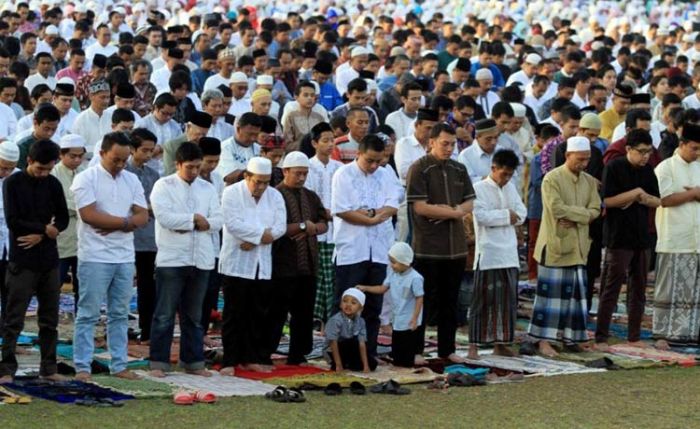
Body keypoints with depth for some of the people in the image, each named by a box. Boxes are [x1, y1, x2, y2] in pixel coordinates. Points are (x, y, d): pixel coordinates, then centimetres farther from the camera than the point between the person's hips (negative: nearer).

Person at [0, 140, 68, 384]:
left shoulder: (53, 184, 7)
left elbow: (63, 219, 6)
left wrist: (40, 235, -10)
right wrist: (45, 229, -9)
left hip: (49, 260, 5)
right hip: (22, 261, -4)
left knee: (49, 318, 8)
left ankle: (49, 368, 14)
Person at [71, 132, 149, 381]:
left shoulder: (131, 180, 11)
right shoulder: (86, 179, -6)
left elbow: (143, 216, 3)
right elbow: (89, 215, -17)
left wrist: (113, 226, -13)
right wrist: (125, 221, -10)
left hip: (125, 257, 6)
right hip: (95, 257, -6)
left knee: (120, 314, 9)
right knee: (88, 314, -3)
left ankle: (119, 365, 14)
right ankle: (82, 367, -2)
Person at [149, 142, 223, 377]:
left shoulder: (207, 188, 11)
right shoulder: (163, 186, -2)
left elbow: (217, 221, 2)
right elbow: (164, 217, -16)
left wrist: (186, 224, -11)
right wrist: (196, 219, -9)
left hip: (200, 260, 5)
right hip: (171, 259, -4)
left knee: (194, 315, 12)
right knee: (165, 314, -2)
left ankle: (193, 362, 18)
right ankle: (158, 363, 2)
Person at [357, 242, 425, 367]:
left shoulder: (415, 278, -18)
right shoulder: (393, 274, 3)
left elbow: (419, 299, -17)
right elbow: (383, 288, 12)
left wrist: (415, 318, -20)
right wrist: (365, 288, 4)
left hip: (410, 324, -8)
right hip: (397, 322, 8)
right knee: (396, 358, 12)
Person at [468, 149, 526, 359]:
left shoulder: (510, 188, 15)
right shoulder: (479, 189, -5)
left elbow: (521, 213, 7)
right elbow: (482, 216, -18)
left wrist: (502, 216, -10)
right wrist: (507, 215, -9)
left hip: (509, 253, 6)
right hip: (488, 253, -6)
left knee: (508, 299, 7)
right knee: (483, 300, -6)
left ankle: (500, 343, 15)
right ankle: (474, 345, -4)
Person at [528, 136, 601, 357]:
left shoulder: (590, 182, 10)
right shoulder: (552, 179, -10)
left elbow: (595, 210, 3)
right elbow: (557, 208, -20)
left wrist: (574, 218, -14)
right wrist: (583, 213, -11)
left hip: (578, 247, 6)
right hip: (555, 244, -6)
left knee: (574, 292, 9)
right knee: (551, 292, -5)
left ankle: (567, 334, 18)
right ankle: (544, 340, -3)